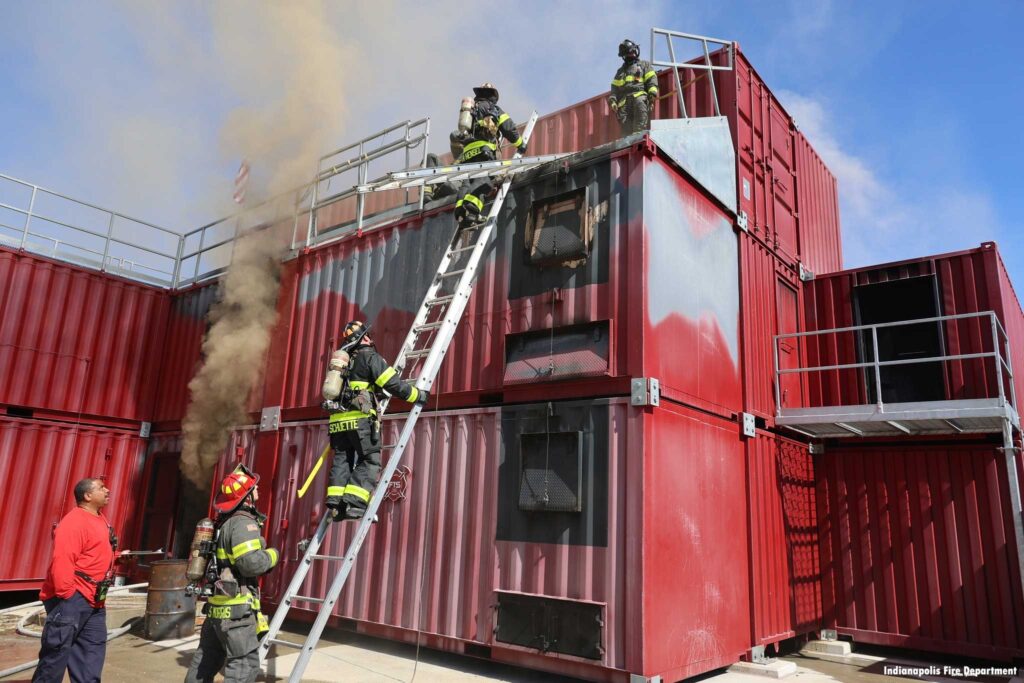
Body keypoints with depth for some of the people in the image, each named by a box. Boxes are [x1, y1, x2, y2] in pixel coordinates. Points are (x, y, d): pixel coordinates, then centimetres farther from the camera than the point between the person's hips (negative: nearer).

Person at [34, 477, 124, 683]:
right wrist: (66, 595, -25)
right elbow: (62, 561, -25)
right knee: (59, 647, -3)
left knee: (94, 645, 12)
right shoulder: (74, 522, -18)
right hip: (72, 597, -10)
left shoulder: (99, 519, 13)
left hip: (93, 599, 10)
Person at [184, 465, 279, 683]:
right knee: (245, 663, -6)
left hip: (218, 604, 10)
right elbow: (251, 563, -28)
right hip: (236, 608, -10)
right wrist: (272, 556, -10)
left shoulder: (225, 522, 14)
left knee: (207, 659, 20)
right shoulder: (243, 523, -17)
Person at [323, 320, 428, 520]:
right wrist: (419, 395, 2)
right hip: (360, 419, -7)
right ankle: (355, 503, -15)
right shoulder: (370, 357, -1)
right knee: (370, 461, -4)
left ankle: (335, 502, -2)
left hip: (337, 420, 7)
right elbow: (393, 384, -7)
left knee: (342, 460, 8)